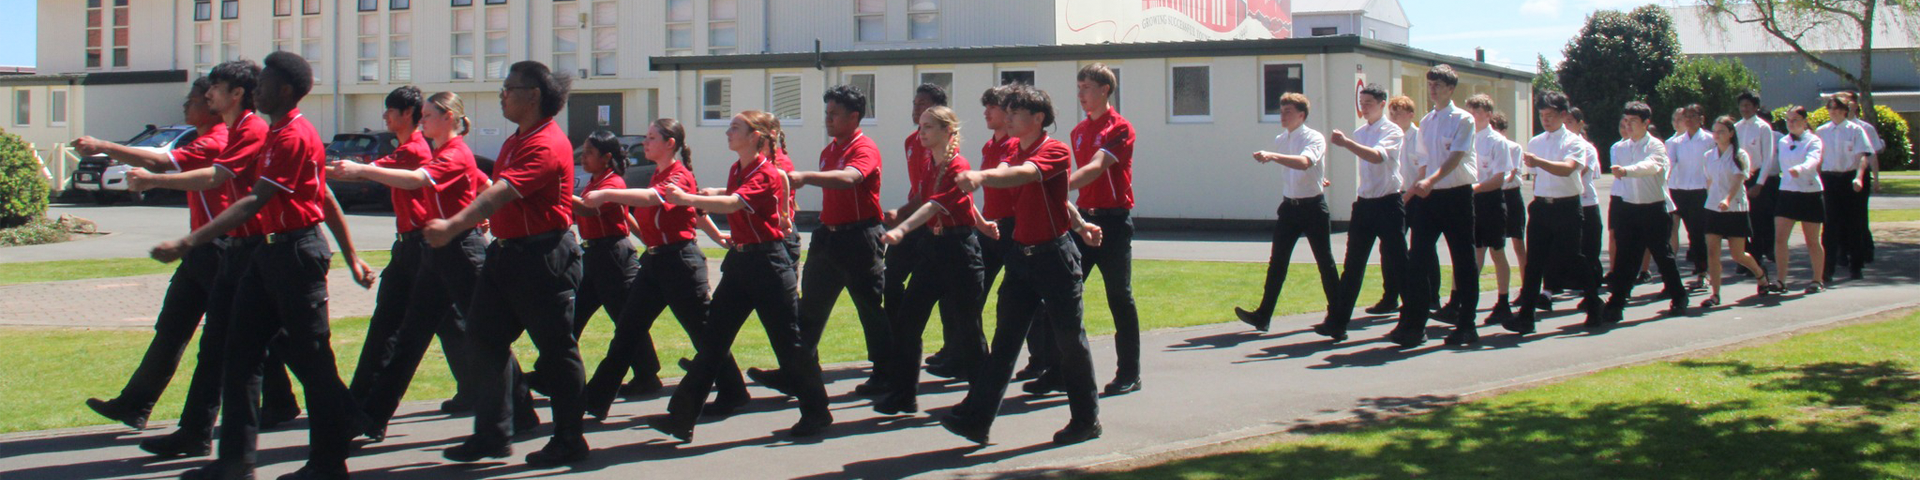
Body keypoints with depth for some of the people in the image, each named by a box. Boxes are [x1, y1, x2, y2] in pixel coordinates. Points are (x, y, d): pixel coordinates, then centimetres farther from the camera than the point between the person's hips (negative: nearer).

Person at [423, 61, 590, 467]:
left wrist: (453, 225, -38)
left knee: (556, 348, -1)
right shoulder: (515, 141, 15)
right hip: (506, 252, 10)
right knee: (486, 338, 9)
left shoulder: (547, 145, -18)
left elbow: (503, 192, -30)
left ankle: (569, 441, 9)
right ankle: (493, 435, 16)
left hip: (544, 257, -10)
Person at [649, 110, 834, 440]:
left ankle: (817, 413, 14)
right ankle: (681, 418, 5)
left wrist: (687, 199, -38)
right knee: (713, 339, 5)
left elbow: (732, 204, -32)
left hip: (768, 263, -8)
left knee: (789, 340, 0)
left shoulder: (767, 175, -16)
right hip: (739, 261, 8)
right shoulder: (737, 170, 11)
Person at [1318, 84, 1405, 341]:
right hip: (1365, 204, 6)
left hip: (1388, 204, -6)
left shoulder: (1392, 131, -9)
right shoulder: (1360, 133, 13)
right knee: (1353, 265, 4)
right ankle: (1337, 322, 4)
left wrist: (1346, 143, -35)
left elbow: (1378, 156, -28)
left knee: (1396, 265, -2)